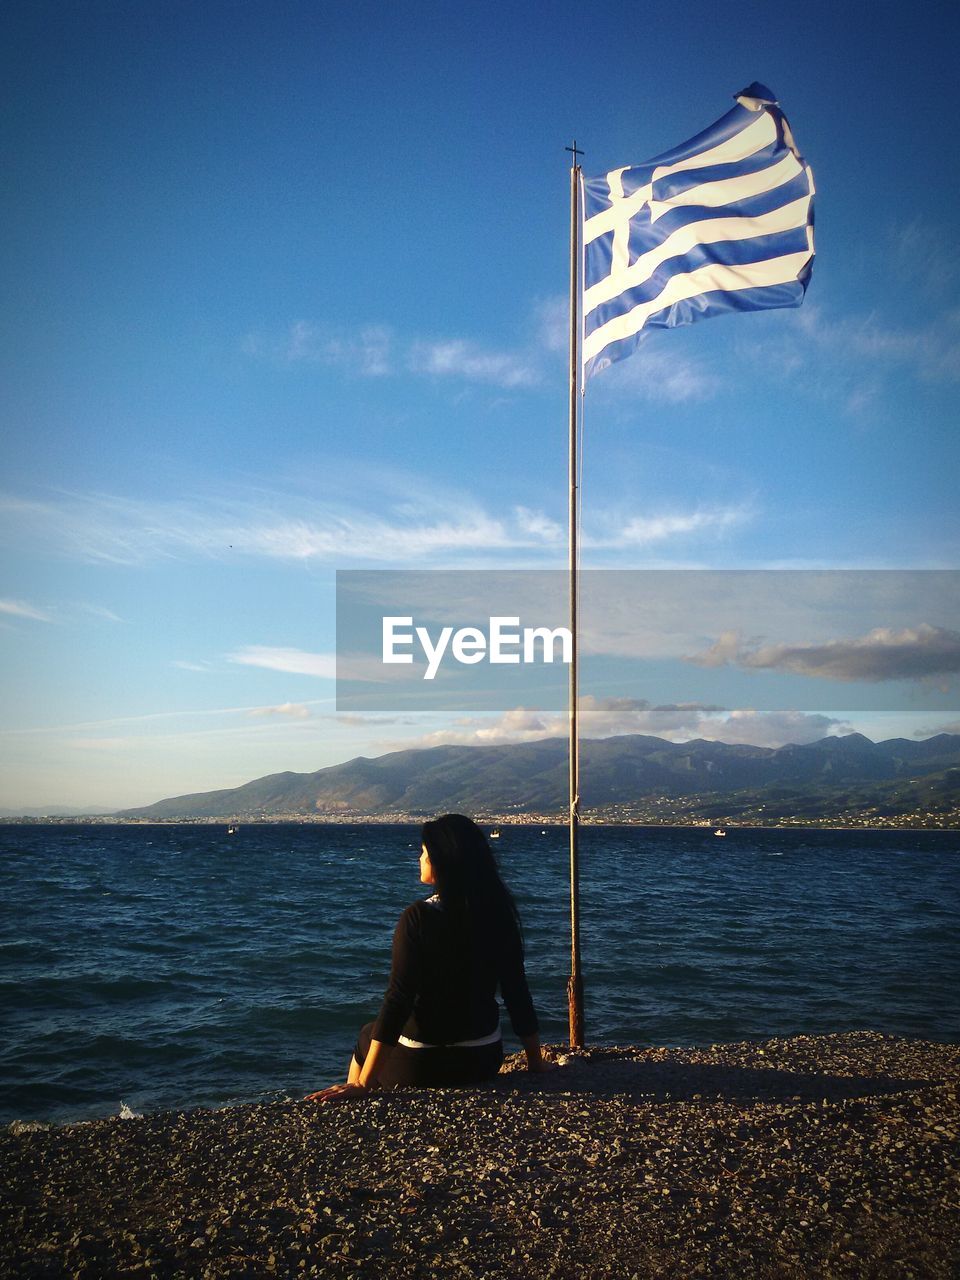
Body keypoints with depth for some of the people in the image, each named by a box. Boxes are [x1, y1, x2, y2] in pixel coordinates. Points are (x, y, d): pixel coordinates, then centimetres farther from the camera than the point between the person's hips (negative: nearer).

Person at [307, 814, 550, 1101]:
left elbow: (399, 997, -22)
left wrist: (362, 1084, -21)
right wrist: (536, 1062, 10)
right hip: (484, 1061, 5)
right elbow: (517, 992, -1)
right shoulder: (498, 914, -4)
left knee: (367, 1037, 26)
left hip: (421, 1066, -5)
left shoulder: (418, 917, -18)